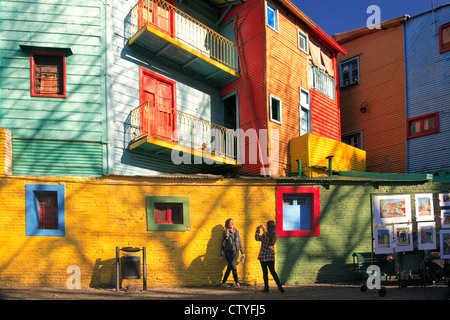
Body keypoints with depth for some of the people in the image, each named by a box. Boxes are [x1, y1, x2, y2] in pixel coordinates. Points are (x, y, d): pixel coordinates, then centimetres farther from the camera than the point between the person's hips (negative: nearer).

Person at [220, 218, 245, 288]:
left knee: (230, 267, 3)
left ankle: (224, 282, 13)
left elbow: (240, 243, 16)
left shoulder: (237, 232, 11)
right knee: (234, 267, -10)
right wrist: (221, 255, 3)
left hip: (235, 252, 3)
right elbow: (223, 244, 4)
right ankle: (236, 282, -2)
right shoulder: (225, 232, 1)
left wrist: (242, 253, 12)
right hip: (228, 252, -3)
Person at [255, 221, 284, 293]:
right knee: (273, 271, 10)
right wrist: (264, 229, 29)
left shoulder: (265, 235, -19)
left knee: (265, 272, 5)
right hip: (271, 256, 5)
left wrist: (258, 229, 4)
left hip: (264, 255, -5)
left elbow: (257, 238, -5)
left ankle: (266, 287, 10)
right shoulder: (274, 235, 0)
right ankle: (279, 286, 1)